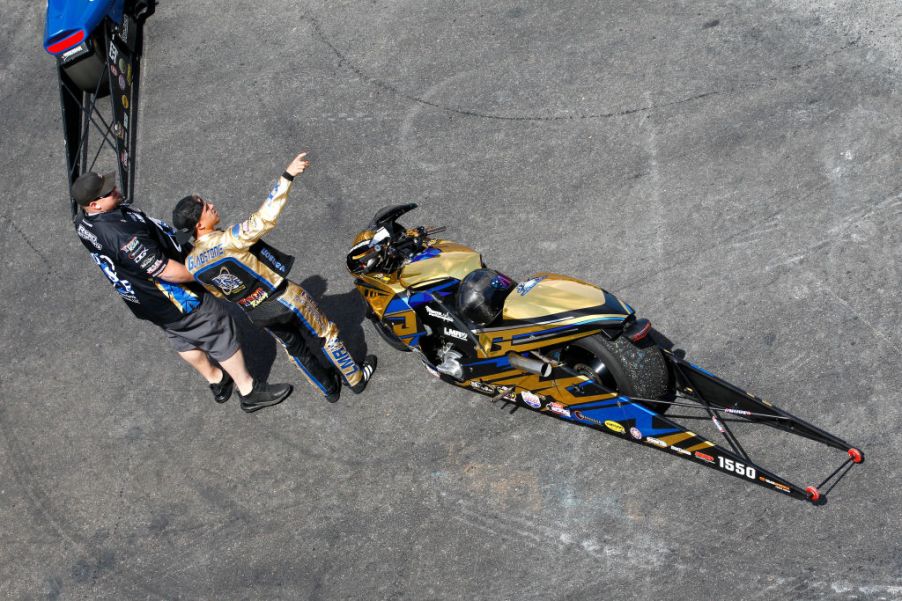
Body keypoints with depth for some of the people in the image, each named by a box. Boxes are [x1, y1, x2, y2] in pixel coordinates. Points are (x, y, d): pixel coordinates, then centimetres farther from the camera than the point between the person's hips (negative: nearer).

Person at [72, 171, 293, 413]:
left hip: (143, 300, 9)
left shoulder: (82, 222, -9)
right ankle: (249, 392, 23)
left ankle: (217, 382, 48)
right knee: (220, 333, 8)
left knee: (182, 337, 27)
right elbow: (168, 271, -33)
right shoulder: (122, 235, -39)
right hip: (173, 300, -9)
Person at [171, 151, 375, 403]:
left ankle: (329, 388, 44)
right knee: (324, 335, 17)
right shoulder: (228, 240, -33)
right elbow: (265, 218, -42)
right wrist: (287, 177, -41)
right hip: (284, 299, -6)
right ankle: (356, 378, 35)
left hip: (257, 314, 6)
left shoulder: (191, 263, -10)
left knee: (296, 349, 26)